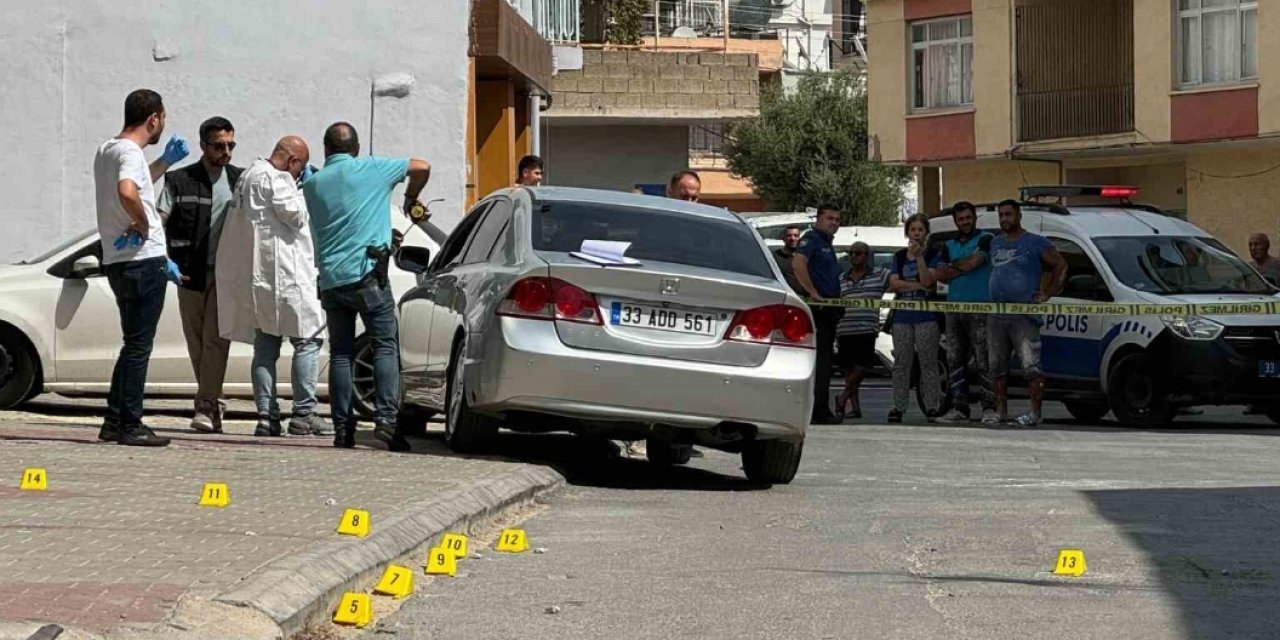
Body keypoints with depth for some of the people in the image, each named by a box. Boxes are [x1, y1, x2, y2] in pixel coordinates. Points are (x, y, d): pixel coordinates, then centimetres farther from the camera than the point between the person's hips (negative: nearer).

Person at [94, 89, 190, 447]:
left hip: (117, 262, 9)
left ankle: (114, 422, 17)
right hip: (143, 260, -9)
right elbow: (127, 192, -36)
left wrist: (165, 162, 31)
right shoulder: (130, 153, -15)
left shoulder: (106, 151, 15)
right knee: (139, 346, -4)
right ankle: (130, 425, -3)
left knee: (134, 344, 16)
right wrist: (143, 226, -20)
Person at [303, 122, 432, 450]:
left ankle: (342, 427, 4)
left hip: (330, 278, 4)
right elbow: (421, 167, 9)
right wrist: (411, 198, 28)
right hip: (366, 273, -4)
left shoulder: (313, 183, 13)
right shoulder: (371, 168, 2)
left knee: (340, 353, 8)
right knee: (385, 347, -2)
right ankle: (385, 418, -15)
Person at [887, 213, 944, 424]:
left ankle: (931, 407, -4)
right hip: (902, 315, 3)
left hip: (926, 316, -3)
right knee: (901, 363, 3)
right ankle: (898, 407, 6)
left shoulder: (933, 255, 5)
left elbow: (928, 280, -9)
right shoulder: (899, 257, 14)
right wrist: (918, 285, -7)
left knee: (928, 362, -5)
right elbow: (893, 284, 2)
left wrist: (919, 257, -14)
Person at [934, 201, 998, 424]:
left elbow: (973, 262, -12)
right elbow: (941, 275, 10)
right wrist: (964, 268, -4)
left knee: (983, 360, -10)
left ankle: (989, 408, -11)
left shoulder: (985, 239, 2)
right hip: (954, 307, 6)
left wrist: (953, 265, 4)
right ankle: (959, 409, 9)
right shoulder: (949, 246, 20)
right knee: (956, 360, 6)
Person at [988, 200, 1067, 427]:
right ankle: (1000, 411, 15)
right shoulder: (994, 243, 16)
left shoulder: (1036, 243, 1)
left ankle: (1035, 413, -11)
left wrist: (1047, 294, -2)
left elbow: (1060, 266, 4)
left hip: (1024, 316, -6)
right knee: (997, 366, 9)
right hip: (996, 316, 6)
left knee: (1031, 366, -11)